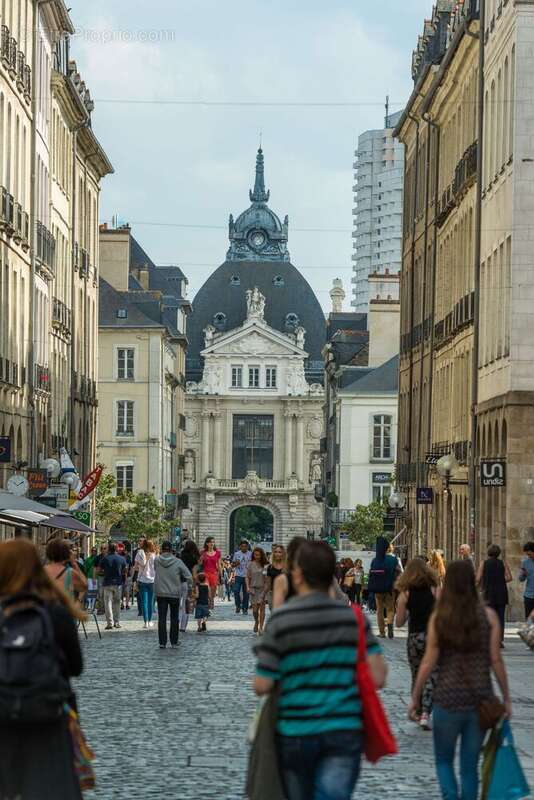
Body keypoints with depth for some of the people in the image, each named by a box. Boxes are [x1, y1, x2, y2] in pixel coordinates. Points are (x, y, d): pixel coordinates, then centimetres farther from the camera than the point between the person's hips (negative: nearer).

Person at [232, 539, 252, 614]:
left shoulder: (250, 554, 3)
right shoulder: (236, 554, 5)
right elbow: (232, 565, 11)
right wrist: (236, 564, -11)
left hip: (247, 576, 0)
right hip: (238, 575, 0)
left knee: (246, 593, 3)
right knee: (236, 590, -12)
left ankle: (245, 608, 13)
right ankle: (238, 606, 5)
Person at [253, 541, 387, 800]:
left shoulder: (280, 620, -8)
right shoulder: (354, 618, -1)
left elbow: (261, 686, -9)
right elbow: (377, 678, -5)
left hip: (296, 733, -1)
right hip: (345, 731, 1)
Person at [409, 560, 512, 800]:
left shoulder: (439, 617, -6)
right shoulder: (488, 615, -3)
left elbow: (429, 662, -5)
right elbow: (496, 660, -3)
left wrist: (415, 698, 3)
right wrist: (506, 697, 6)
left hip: (448, 698, -1)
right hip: (480, 699, 1)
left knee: (443, 760, 15)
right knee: (470, 765, 12)